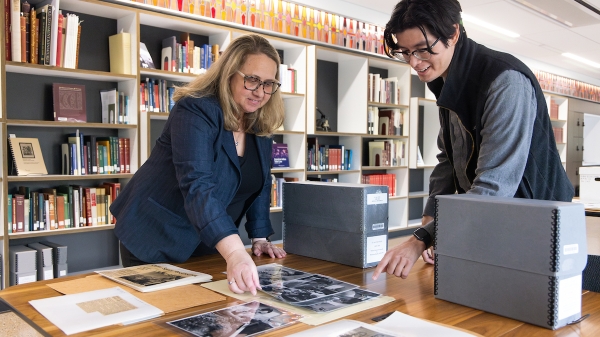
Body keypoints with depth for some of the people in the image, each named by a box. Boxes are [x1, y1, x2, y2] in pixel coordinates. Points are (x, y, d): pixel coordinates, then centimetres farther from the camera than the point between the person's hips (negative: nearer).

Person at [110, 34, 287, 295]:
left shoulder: (260, 123, -2)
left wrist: (260, 238, 1)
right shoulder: (195, 111, -25)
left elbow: (260, 185, 8)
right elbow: (197, 186, -38)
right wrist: (234, 253, -49)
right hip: (156, 241, -6)